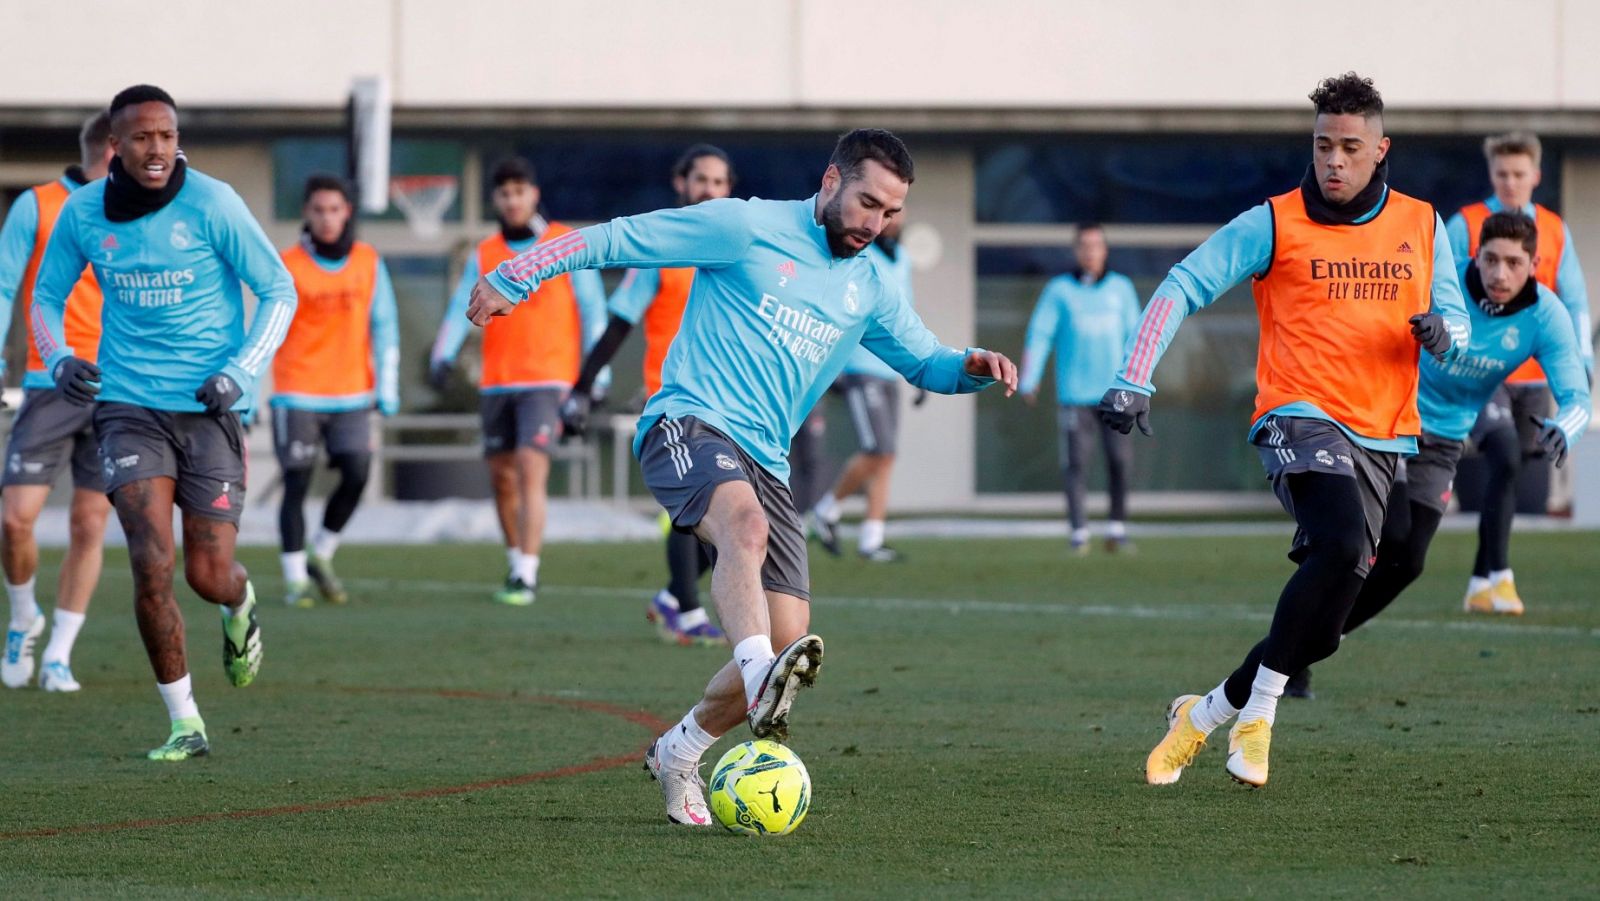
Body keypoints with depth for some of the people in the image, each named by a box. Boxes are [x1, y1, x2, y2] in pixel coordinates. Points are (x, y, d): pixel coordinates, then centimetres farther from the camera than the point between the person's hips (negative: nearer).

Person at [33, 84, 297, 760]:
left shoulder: (211, 204, -10)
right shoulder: (83, 212, 0)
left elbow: (278, 291, -2)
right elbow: (47, 295, 16)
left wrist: (240, 373, -14)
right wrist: (58, 360, -4)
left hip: (210, 411, -2)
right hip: (129, 407, 2)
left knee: (209, 577, 0)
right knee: (152, 568, -13)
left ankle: (240, 606, 40)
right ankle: (185, 724, 0)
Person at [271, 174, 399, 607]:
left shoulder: (368, 263, 4)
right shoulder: (287, 267, -5)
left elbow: (384, 326, 10)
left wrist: (387, 387, 5)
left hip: (350, 393, 3)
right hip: (297, 395, -3)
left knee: (356, 475, -8)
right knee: (296, 484, -3)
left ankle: (321, 557, 15)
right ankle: (296, 580, 6)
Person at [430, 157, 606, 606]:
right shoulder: (484, 255, 9)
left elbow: (592, 311, 1)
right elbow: (461, 309, 1)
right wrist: (444, 355, -17)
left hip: (547, 382, -5)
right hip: (497, 383, 5)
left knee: (531, 470, -17)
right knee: (502, 478, 9)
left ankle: (525, 578, -18)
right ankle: (519, 565, 27)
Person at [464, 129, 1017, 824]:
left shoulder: (869, 290, 16)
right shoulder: (749, 229, -2)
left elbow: (926, 362, 27)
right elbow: (621, 239, 0)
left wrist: (973, 367, 3)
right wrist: (512, 279, -2)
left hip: (763, 464, 7)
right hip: (689, 425, -6)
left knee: (787, 642, -6)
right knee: (745, 525, -40)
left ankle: (679, 754, 18)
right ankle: (762, 681, -62)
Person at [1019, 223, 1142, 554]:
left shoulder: (1121, 288, 10)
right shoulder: (1059, 290, 4)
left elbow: (1134, 336, 12)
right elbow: (1039, 336, -1)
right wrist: (1028, 382, -10)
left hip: (1114, 391, 2)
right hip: (1075, 395, -2)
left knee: (1119, 459, -5)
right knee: (1075, 463, -5)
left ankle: (1117, 530, 5)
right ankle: (1079, 534, -2)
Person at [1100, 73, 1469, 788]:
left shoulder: (1422, 228, 12)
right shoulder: (1275, 225, 0)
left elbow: (1456, 322, 17)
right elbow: (1182, 287, -4)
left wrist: (1442, 332, -9)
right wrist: (1133, 380, -15)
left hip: (1380, 437, 5)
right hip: (1300, 419, -5)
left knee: (1321, 628, -1)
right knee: (1342, 545, -31)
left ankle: (1206, 714, 21)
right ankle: (1258, 711, -19)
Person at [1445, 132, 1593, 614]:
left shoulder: (1554, 232, 10)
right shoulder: (1465, 226, -2)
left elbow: (1574, 301, 11)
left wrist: (1581, 362, 1)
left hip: (1533, 375, 4)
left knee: (1508, 474, 6)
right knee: (1505, 461, -20)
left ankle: (1481, 585, 15)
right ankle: (1499, 575, -15)